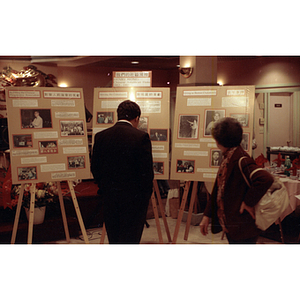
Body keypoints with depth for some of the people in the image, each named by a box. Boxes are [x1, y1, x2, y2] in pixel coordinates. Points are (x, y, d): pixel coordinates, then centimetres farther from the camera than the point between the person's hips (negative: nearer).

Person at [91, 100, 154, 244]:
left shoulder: (101, 136, 0)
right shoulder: (141, 137, -13)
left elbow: (95, 168, 5)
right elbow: (146, 171, -13)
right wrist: (146, 194, 1)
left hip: (109, 197, 4)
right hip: (133, 199, -4)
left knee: (113, 239, 16)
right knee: (130, 239, 5)